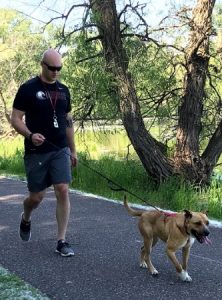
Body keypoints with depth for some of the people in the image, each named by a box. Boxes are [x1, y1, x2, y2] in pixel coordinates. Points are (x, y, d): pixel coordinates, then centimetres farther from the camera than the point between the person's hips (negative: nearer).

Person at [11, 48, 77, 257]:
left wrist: (73, 150, 16)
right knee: (36, 196, 3)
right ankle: (26, 219, 39)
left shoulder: (63, 90, 10)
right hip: (36, 152, -3)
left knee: (63, 191, -8)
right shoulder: (28, 89, -4)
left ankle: (61, 241, 0)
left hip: (60, 151, 3)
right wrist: (30, 135, -23)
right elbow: (15, 119, -5)